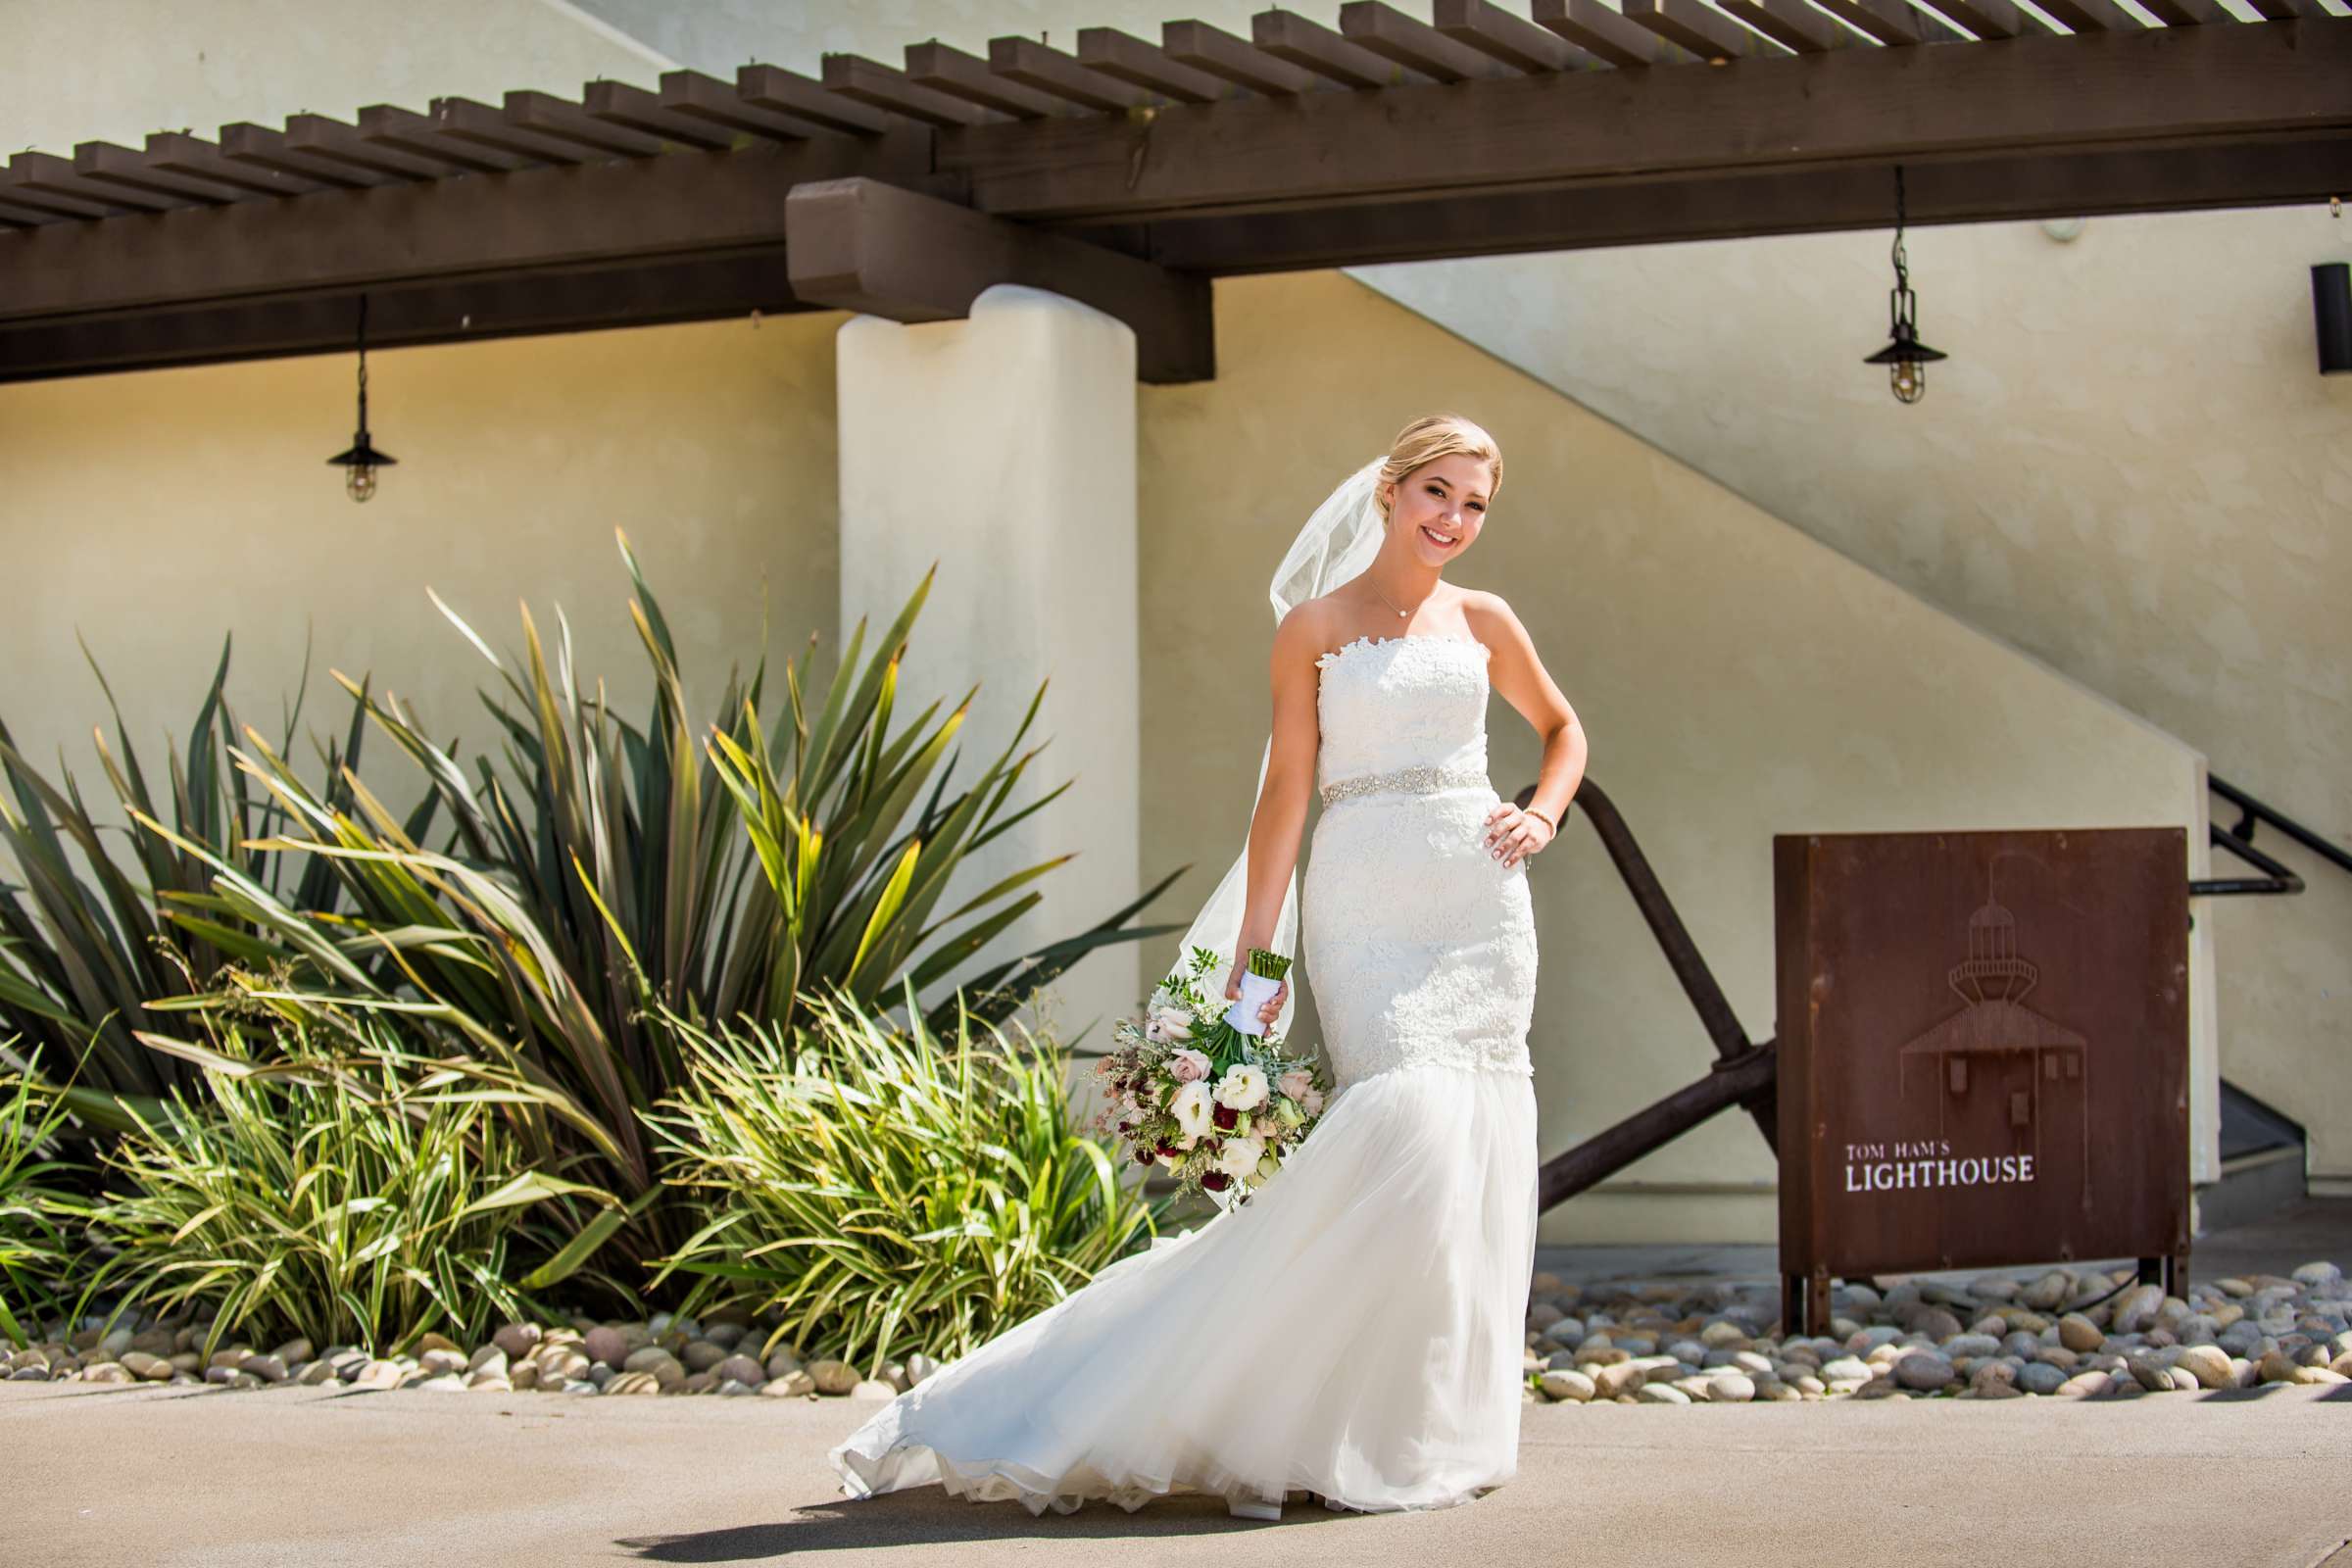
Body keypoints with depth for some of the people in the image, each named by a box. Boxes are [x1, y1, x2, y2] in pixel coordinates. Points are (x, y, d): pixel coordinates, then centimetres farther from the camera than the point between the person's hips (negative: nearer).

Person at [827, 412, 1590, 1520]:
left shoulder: (1483, 623, 12)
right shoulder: (1314, 626, 4)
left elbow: (1563, 729, 29)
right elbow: (1287, 795, 1)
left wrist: (1543, 815, 9)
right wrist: (1252, 960, -4)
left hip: (1482, 901, 4)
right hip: (1365, 905, -4)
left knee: (1474, 1145, 0)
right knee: (1407, 1120, -19)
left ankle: (1441, 1423, 11)